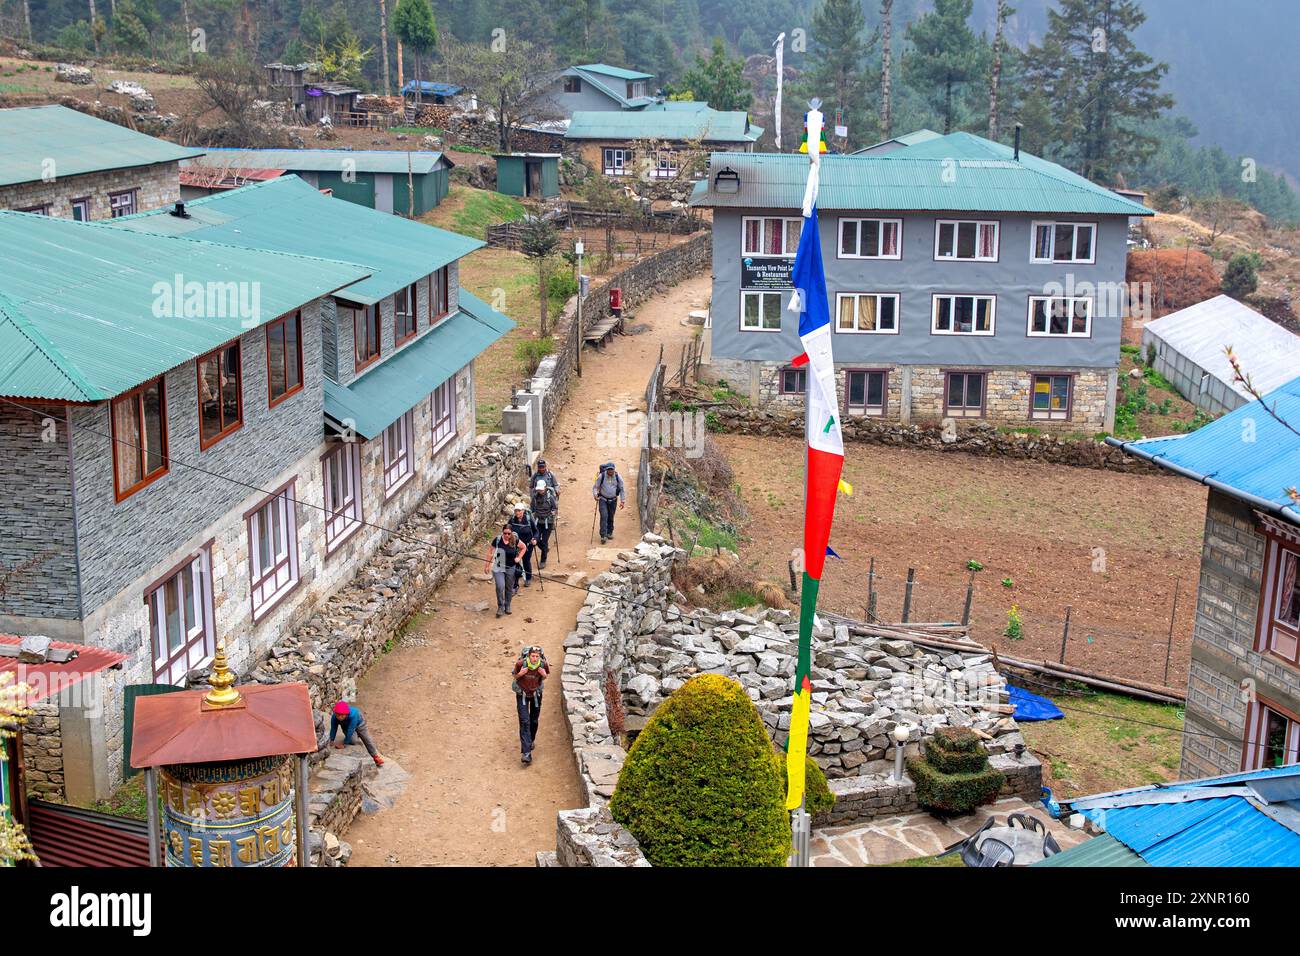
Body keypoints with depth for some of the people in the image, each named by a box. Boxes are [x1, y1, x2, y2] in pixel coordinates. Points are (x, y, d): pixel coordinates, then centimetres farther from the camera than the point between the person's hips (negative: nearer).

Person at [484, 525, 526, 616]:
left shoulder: (515, 541, -7)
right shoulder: (497, 540, -10)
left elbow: (523, 548, 12)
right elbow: (490, 552, 1)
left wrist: (518, 557, 0)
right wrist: (487, 565, 3)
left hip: (511, 568, 2)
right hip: (498, 567, -2)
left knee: (509, 588, 13)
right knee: (500, 587, -14)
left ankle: (507, 606, 32)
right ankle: (500, 607, 3)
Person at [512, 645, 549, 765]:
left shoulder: (543, 665, -24)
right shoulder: (521, 664, -28)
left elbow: (546, 676, -3)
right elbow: (514, 675, -9)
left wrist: (544, 675, -25)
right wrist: (520, 674, -30)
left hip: (536, 693, 2)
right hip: (522, 693, -2)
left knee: (534, 721, 16)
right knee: (524, 721, -12)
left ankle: (531, 740, 45)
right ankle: (526, 753, -16)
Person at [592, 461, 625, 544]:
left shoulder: (618, 477, -6)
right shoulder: (601, 476, -11)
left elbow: (622, 489, 3)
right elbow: (595, 487, -3)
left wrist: (622, 501, 0)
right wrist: (595, 494, -22)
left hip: (613, 500, 2)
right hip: (603, 499, -2)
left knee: (611, 517, 10)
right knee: (604, 516, -14)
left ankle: (609, 533, 29)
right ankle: (603, 536, -14)